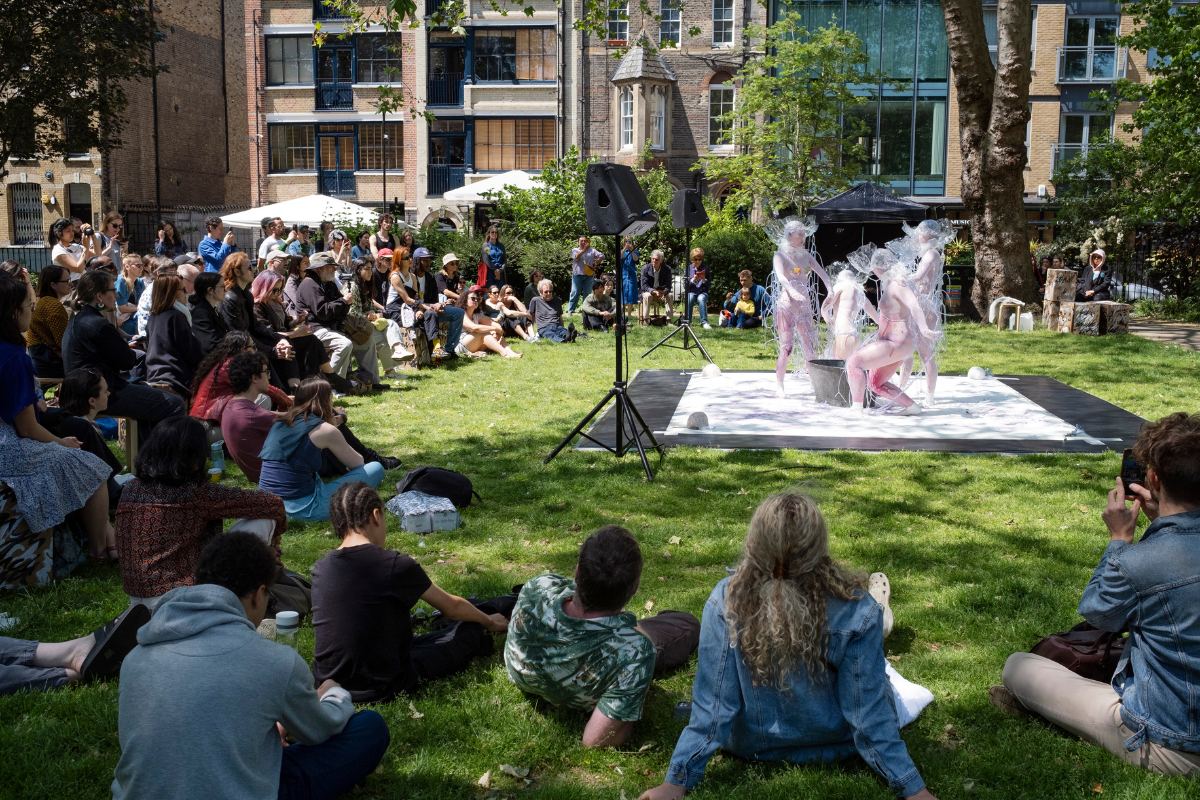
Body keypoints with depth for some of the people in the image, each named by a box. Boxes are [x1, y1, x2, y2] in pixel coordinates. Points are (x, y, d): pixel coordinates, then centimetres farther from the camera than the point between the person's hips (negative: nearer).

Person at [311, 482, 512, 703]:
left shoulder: (319, 569, -2)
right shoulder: (395, 564, -17)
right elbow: (452, 607, 0)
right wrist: (490, 622, 19)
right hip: (382, 690, -6)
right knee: (471, 630, 11)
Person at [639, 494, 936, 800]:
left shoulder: (725, 602, -27)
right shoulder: (856, 610, -29)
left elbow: (711, 703, -22)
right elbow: (869, 712, -22)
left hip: (750, 745, 2)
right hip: (833, 745, -1)